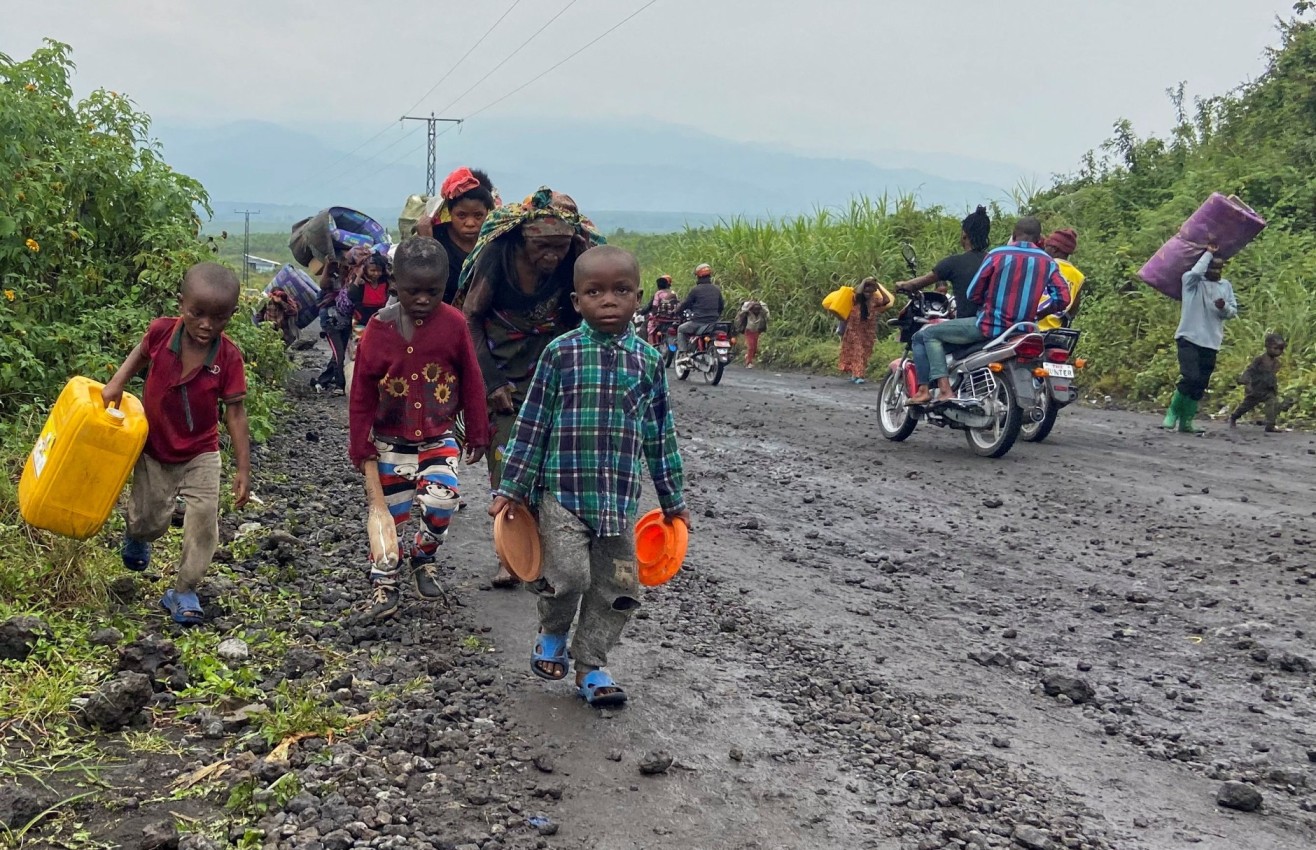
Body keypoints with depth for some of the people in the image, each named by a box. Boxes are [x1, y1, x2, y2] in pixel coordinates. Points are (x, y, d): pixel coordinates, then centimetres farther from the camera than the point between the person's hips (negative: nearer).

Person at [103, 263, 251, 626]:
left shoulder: (228, 357, -20)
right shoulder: (161, 331, -18)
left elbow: (235, 412, -15)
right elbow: (141, 352, 7)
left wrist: (243, 469, -16)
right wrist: (117, 383, -8)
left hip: (201, 453, -1)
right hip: (154, 449, 1)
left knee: (204, 520, -10)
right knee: (150, 520, 12)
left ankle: (184, 591, 9)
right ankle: (137, 536, 50)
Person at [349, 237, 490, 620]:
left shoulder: (454, 324, -10)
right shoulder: (379, 327, -11)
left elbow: (472, 384, -1)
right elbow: (362, 392, -4)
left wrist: (477, 433, 3)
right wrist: (360, 444, -3)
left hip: (439, 438, 0)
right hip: (391, 441, 0)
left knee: (443, 499, -17)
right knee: (390, 513, 8)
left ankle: (423, 557, 12)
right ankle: (384, 585, 25)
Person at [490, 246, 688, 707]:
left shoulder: (648, 360, 4)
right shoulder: (560, 353, -3)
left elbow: (660, 434, 11)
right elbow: (532, 423, 0)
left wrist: (673, 499, 14)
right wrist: (512, 488, -1)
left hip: (620, 495, 3)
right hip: (562, 490, -3)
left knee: (617, 586, 6)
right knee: (569, 574, -13)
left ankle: (590, 665, 25)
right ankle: (552, 635, 19)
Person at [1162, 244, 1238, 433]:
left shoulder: (1226, 286, 12)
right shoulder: (1191, 281, -2)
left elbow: (1234, 311, 14)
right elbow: (1195, 272, -26)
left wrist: (1224, 307, -9)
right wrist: (1208, 253, -12)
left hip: (1211, 343, 5)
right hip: (1189, 338, -5)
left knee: (1201, 385, 5)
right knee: (1191, 378, -19)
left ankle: (1186, 421, 14)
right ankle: (1172, 412, 0)